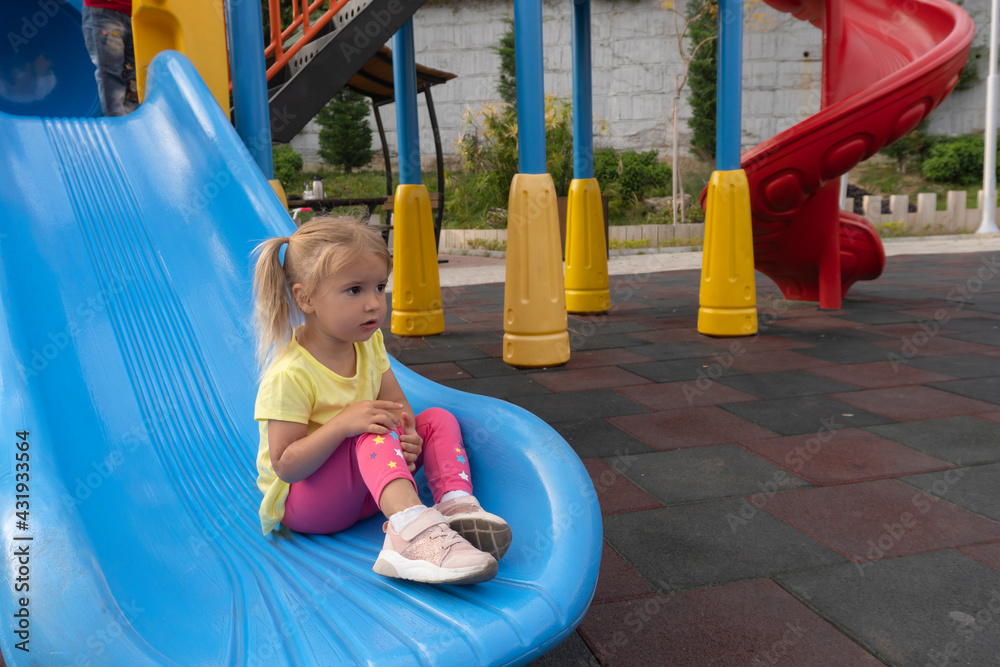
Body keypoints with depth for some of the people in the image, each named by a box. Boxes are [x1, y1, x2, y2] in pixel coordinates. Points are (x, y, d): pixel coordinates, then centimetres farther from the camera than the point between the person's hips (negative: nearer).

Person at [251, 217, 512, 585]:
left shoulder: (368, 344, 1)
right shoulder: (289, 374, -24)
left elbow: (398, 404, 0)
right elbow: (285, 465, -25)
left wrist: (408, 436, -24)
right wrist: (343, 423, -38)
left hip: (361, 489, 8)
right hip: (299, 500, -8)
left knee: (437, 419, -6)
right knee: (377, 432, -33)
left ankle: (457, 505, -29)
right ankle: (410, 527, -53)